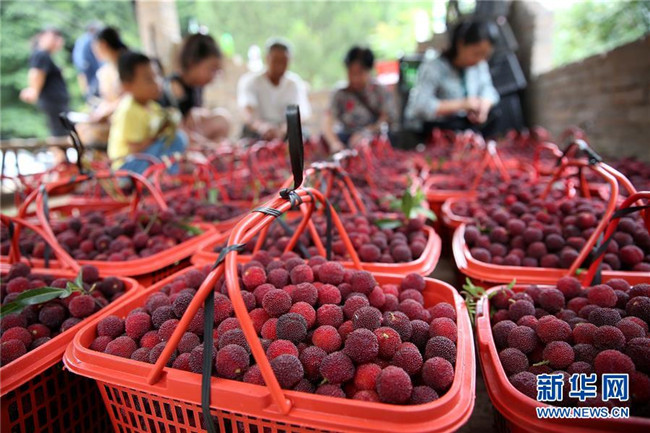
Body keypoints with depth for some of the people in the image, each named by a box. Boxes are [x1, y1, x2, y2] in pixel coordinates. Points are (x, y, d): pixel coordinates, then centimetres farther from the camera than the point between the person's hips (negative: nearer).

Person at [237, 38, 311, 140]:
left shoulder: (296, 84, 3)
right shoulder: (250, 81, -3)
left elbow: (300, 114, -12)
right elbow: (247, 112, -22)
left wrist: (284, 129, -36)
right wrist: (261, 126, -46)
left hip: (285, 135, 2)